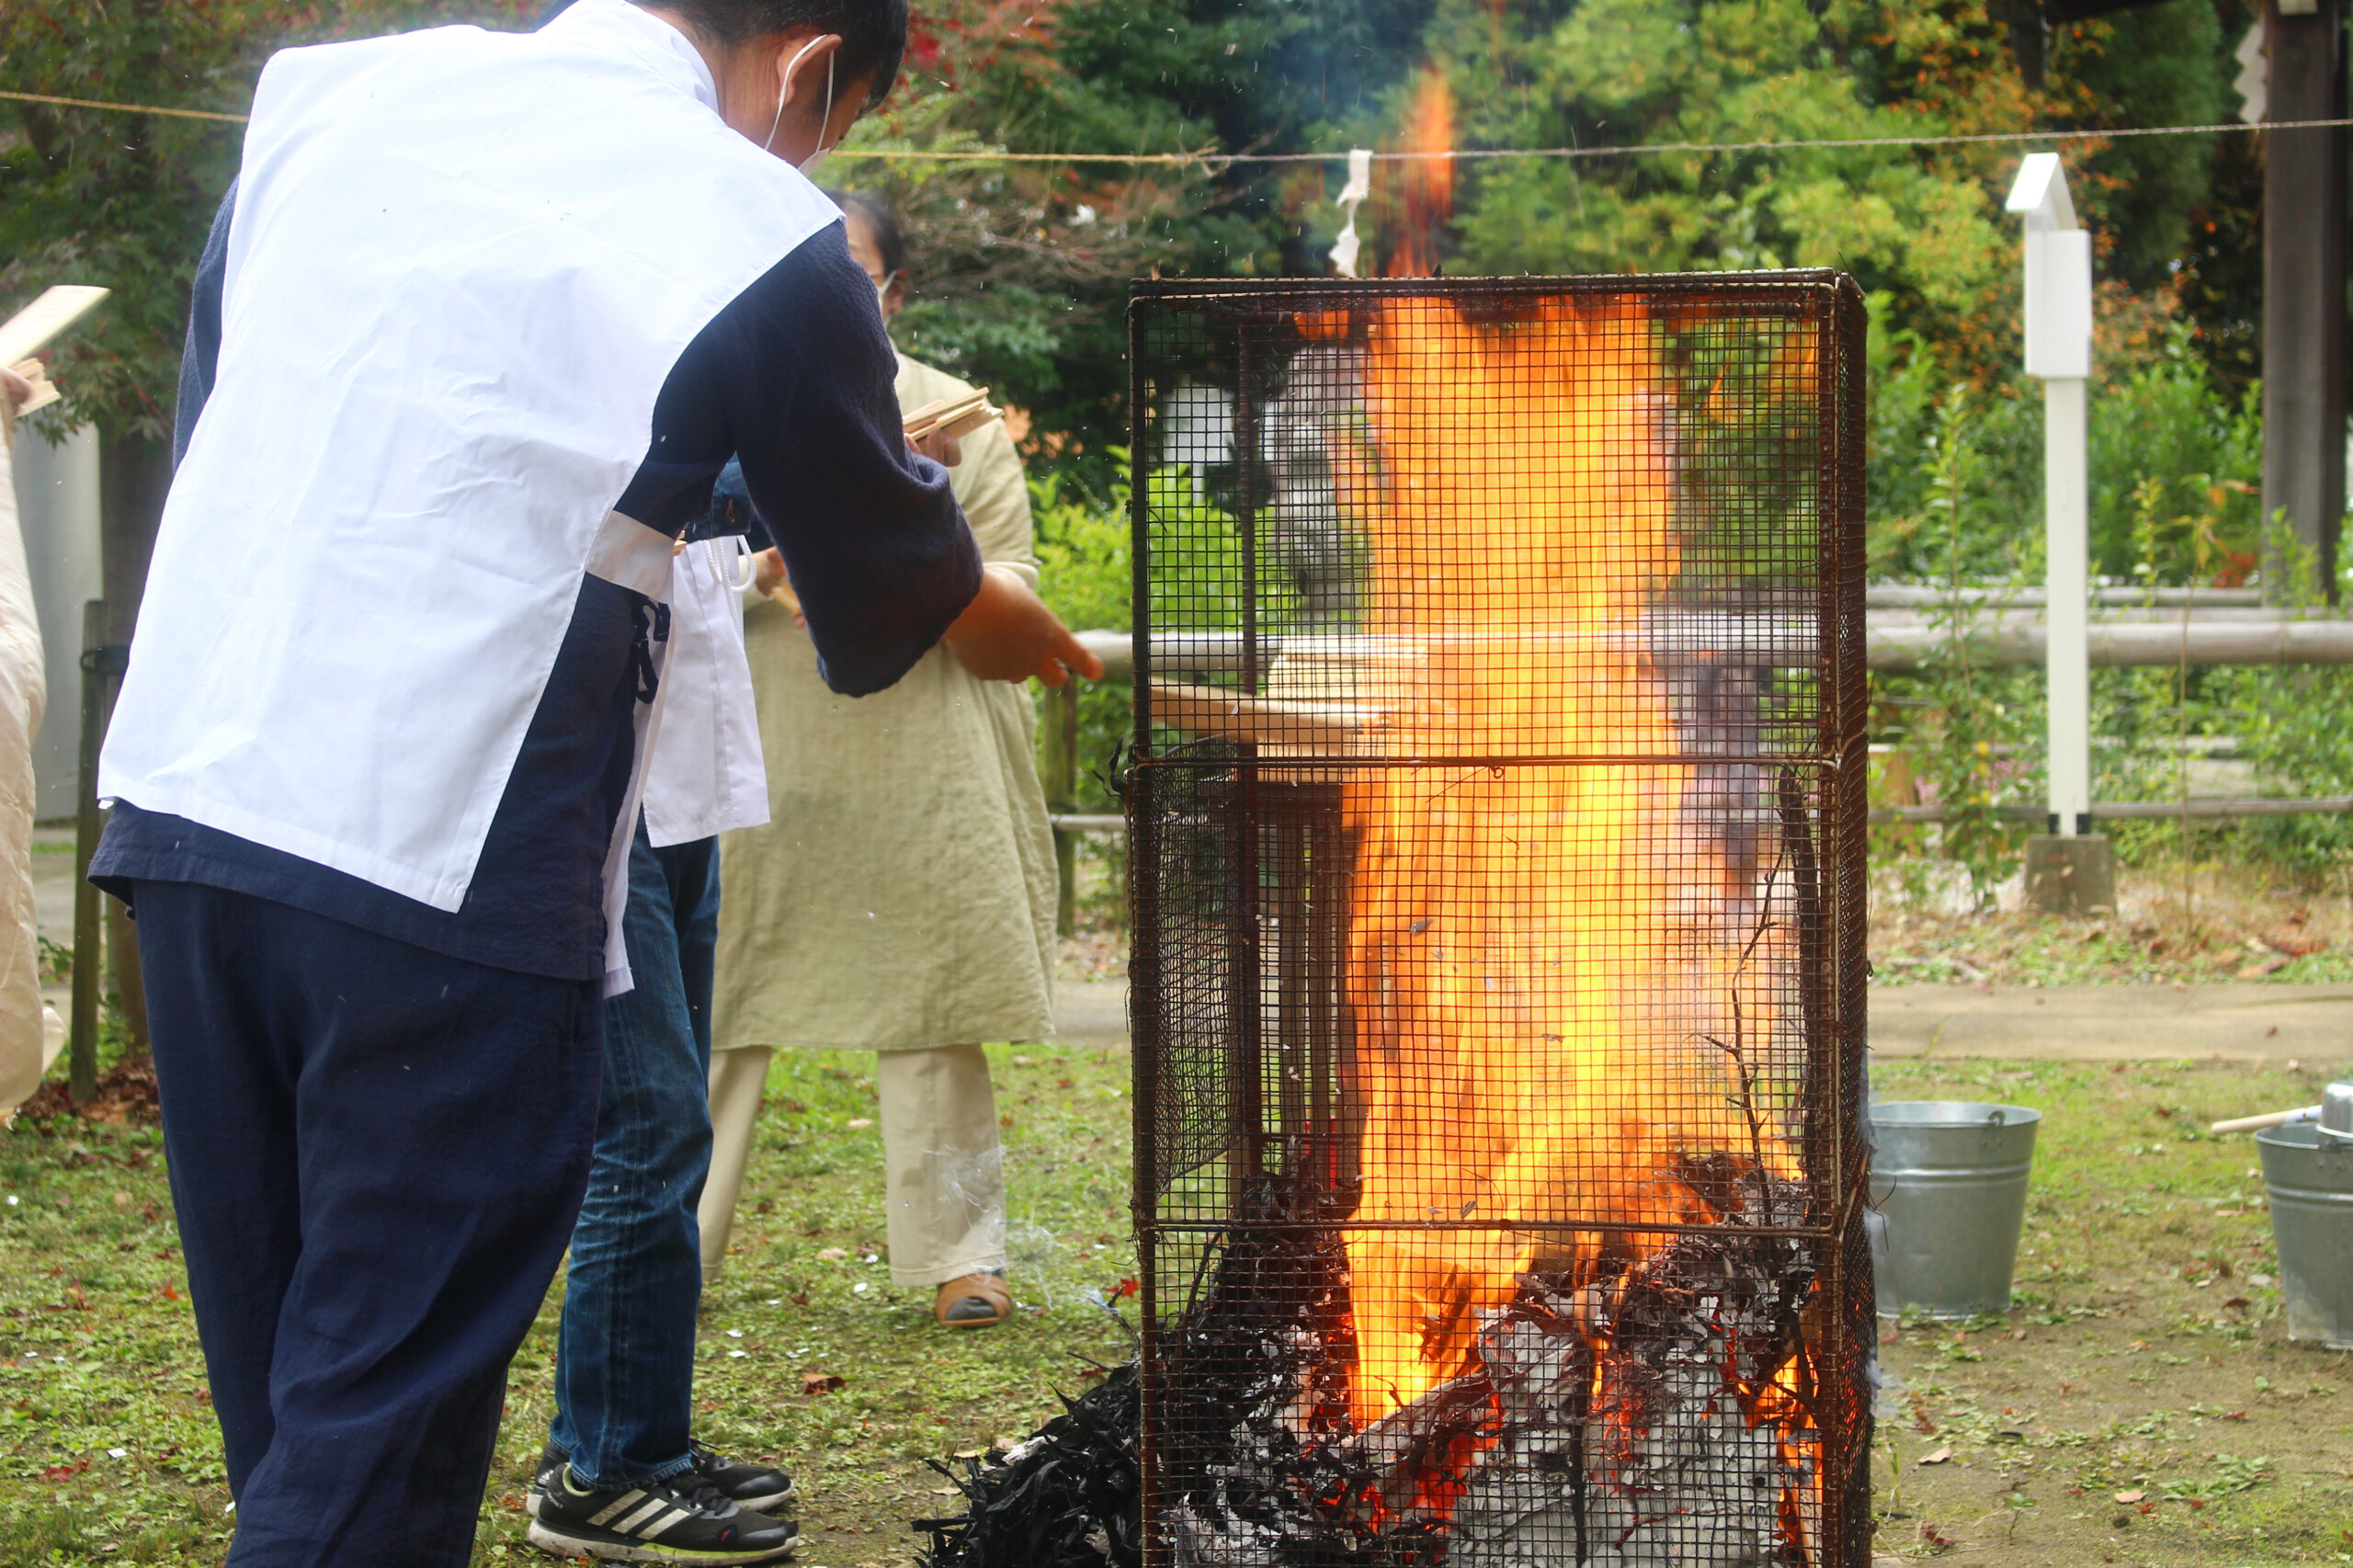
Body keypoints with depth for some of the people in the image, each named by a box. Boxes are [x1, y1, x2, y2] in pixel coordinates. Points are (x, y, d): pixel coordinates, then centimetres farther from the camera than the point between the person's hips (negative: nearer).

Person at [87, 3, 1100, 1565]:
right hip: (448, 870, -6)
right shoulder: (764, 242, -4)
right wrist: (1028, 633, 33)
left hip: (182, 806, 6)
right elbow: (896, 600, 10)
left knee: (292, 1409, 15)